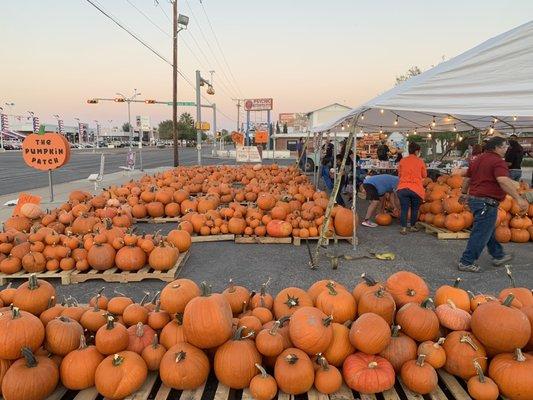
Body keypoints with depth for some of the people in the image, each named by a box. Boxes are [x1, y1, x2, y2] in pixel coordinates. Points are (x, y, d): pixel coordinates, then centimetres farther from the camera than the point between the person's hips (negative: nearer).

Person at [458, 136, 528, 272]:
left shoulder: (478, 160, 14)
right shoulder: (498, 161, -14)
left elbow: (467, 179, 21)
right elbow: (503, 181, -30)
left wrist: (464, 194, 33)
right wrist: (518, 198, -34)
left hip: (474, 199, 10)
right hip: (487, 203, -10)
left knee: (489, 230, 23)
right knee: (480, 234, -3)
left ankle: (498, 256, 37)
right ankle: (466, 262, 2)